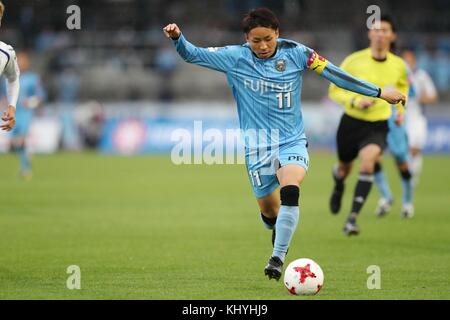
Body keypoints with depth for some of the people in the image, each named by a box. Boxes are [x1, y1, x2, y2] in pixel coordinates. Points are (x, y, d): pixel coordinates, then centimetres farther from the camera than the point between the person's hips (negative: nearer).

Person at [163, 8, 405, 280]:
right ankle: (280, 232, 44)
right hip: (257, 146, 1)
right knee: (269, 211, 7)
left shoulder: (295, 53, -5)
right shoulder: (235, 58, -4)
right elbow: (192, 55, -1)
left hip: (293, 141, -1)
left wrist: (379, 92, 3)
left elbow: (334, 74, 1)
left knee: (290, 193, -28)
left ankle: (278, 258, -23)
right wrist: (178, 38, -23)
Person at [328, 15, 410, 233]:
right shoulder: (354, 61, -9)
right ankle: (338, 186, 57)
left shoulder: (398, 65, -1)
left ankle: (352, 218, -27)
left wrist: (401, 109, 8)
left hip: (378, 127, 0)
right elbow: (334, 91, -3)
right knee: (344, 168, 16)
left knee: (368, 160, -28)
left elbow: (403, 86, 23)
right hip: (351, 123, 0)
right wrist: (355, 101, -20)